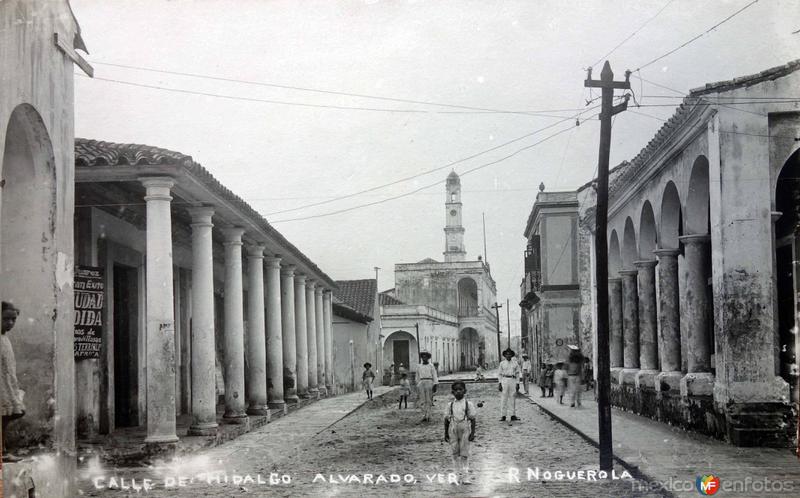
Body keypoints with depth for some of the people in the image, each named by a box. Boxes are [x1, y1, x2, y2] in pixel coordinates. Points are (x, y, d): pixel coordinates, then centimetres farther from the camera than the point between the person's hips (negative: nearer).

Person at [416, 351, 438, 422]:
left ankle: (428, 416, 0)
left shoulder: (431, 366, 5)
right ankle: (424, 416, -3)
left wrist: (435, 386, -6)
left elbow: (435, 376, 2)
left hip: (429, 383, -2)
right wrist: (417, 386, 16)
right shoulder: (419, 367, 14)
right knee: (422, 401, -4)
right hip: (421, 383, 2)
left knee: (429, 400, -2)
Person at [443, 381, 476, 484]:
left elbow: (472, 419, -2)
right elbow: (446, 419, 9)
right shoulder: (450, 405, 5)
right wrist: (446, 433, 7)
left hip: (464, 430, -3)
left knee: (464, 454, -2)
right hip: (453, 430, 3)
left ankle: (465, 476, 0)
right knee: (455, 453, 6)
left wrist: (472, 433, -6)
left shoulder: (468, 404, -2)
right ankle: (457, 474, 15)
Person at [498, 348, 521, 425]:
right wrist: (500, 384, -3)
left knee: (513, 398, 3)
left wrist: (517, 383, 6)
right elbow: (499, 374, 5)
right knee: (503, 399, -3)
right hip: (504, 381, -2)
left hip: (513, 381, 2)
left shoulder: (515, 363, 8)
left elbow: (517, 374, 12)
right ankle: (503, 416, -1)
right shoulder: (502, 363, 4)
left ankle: (513, 415, 9)